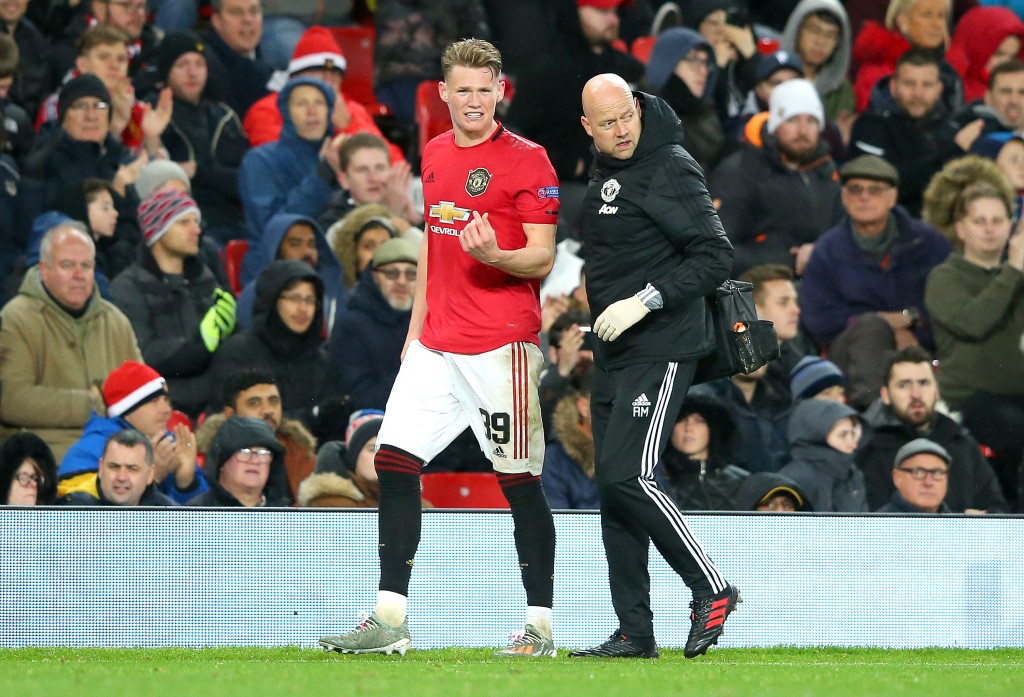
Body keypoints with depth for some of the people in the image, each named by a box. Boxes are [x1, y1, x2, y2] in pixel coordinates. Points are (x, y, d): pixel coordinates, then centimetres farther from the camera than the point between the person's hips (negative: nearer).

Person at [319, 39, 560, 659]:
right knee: (393, 462, 0)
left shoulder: (527, 160, -6)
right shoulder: (435, 155, 14)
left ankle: (540, 627, 2)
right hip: (437, 345, 7)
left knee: (522, 483, -4)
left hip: (502, 345, -7)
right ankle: (390, 621, 4)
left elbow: (542, 259, -9)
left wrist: (494, 256, -29)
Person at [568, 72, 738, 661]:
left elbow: (716, 257, -16)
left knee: (627, 476, -17)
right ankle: (635, 634, 11)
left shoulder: (671, 169, -12)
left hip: (662, 350, -9)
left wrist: (644, 301, -20)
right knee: (613, 486, 7)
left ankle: (712, 590, -5)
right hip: (613, 354, 9)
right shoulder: (603, 173, 14)